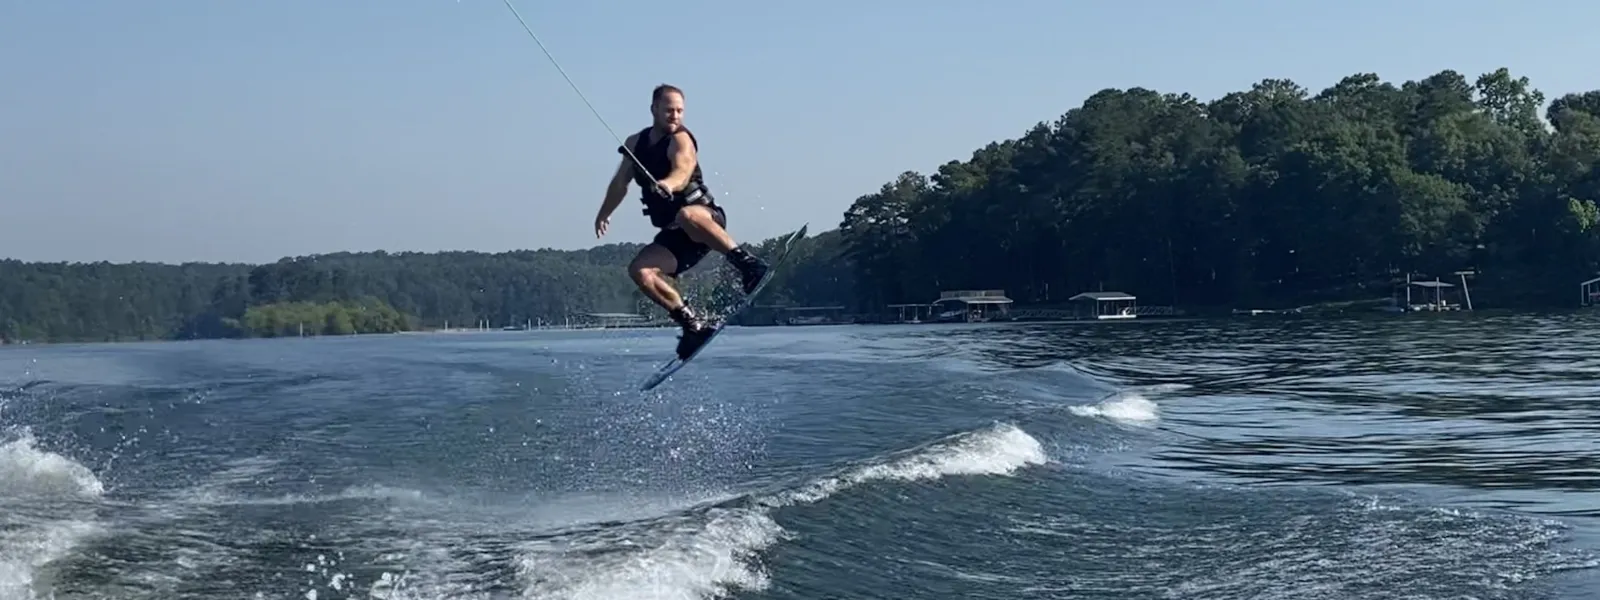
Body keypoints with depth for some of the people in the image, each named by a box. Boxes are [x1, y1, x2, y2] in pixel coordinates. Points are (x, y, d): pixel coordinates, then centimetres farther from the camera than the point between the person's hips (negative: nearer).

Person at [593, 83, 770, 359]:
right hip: (673, 234, 6)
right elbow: (621, 182, 28)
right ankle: (694, 326, -14)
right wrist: (604, 214, 30)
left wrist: (667, 185, -52)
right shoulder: (636, 142, 10)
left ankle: (747, 264, -30)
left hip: (704, 217, -6)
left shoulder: (681, 140, -9)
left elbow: (683, 172, -32)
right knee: (639, 270, -19)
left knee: (686, 216, -42)